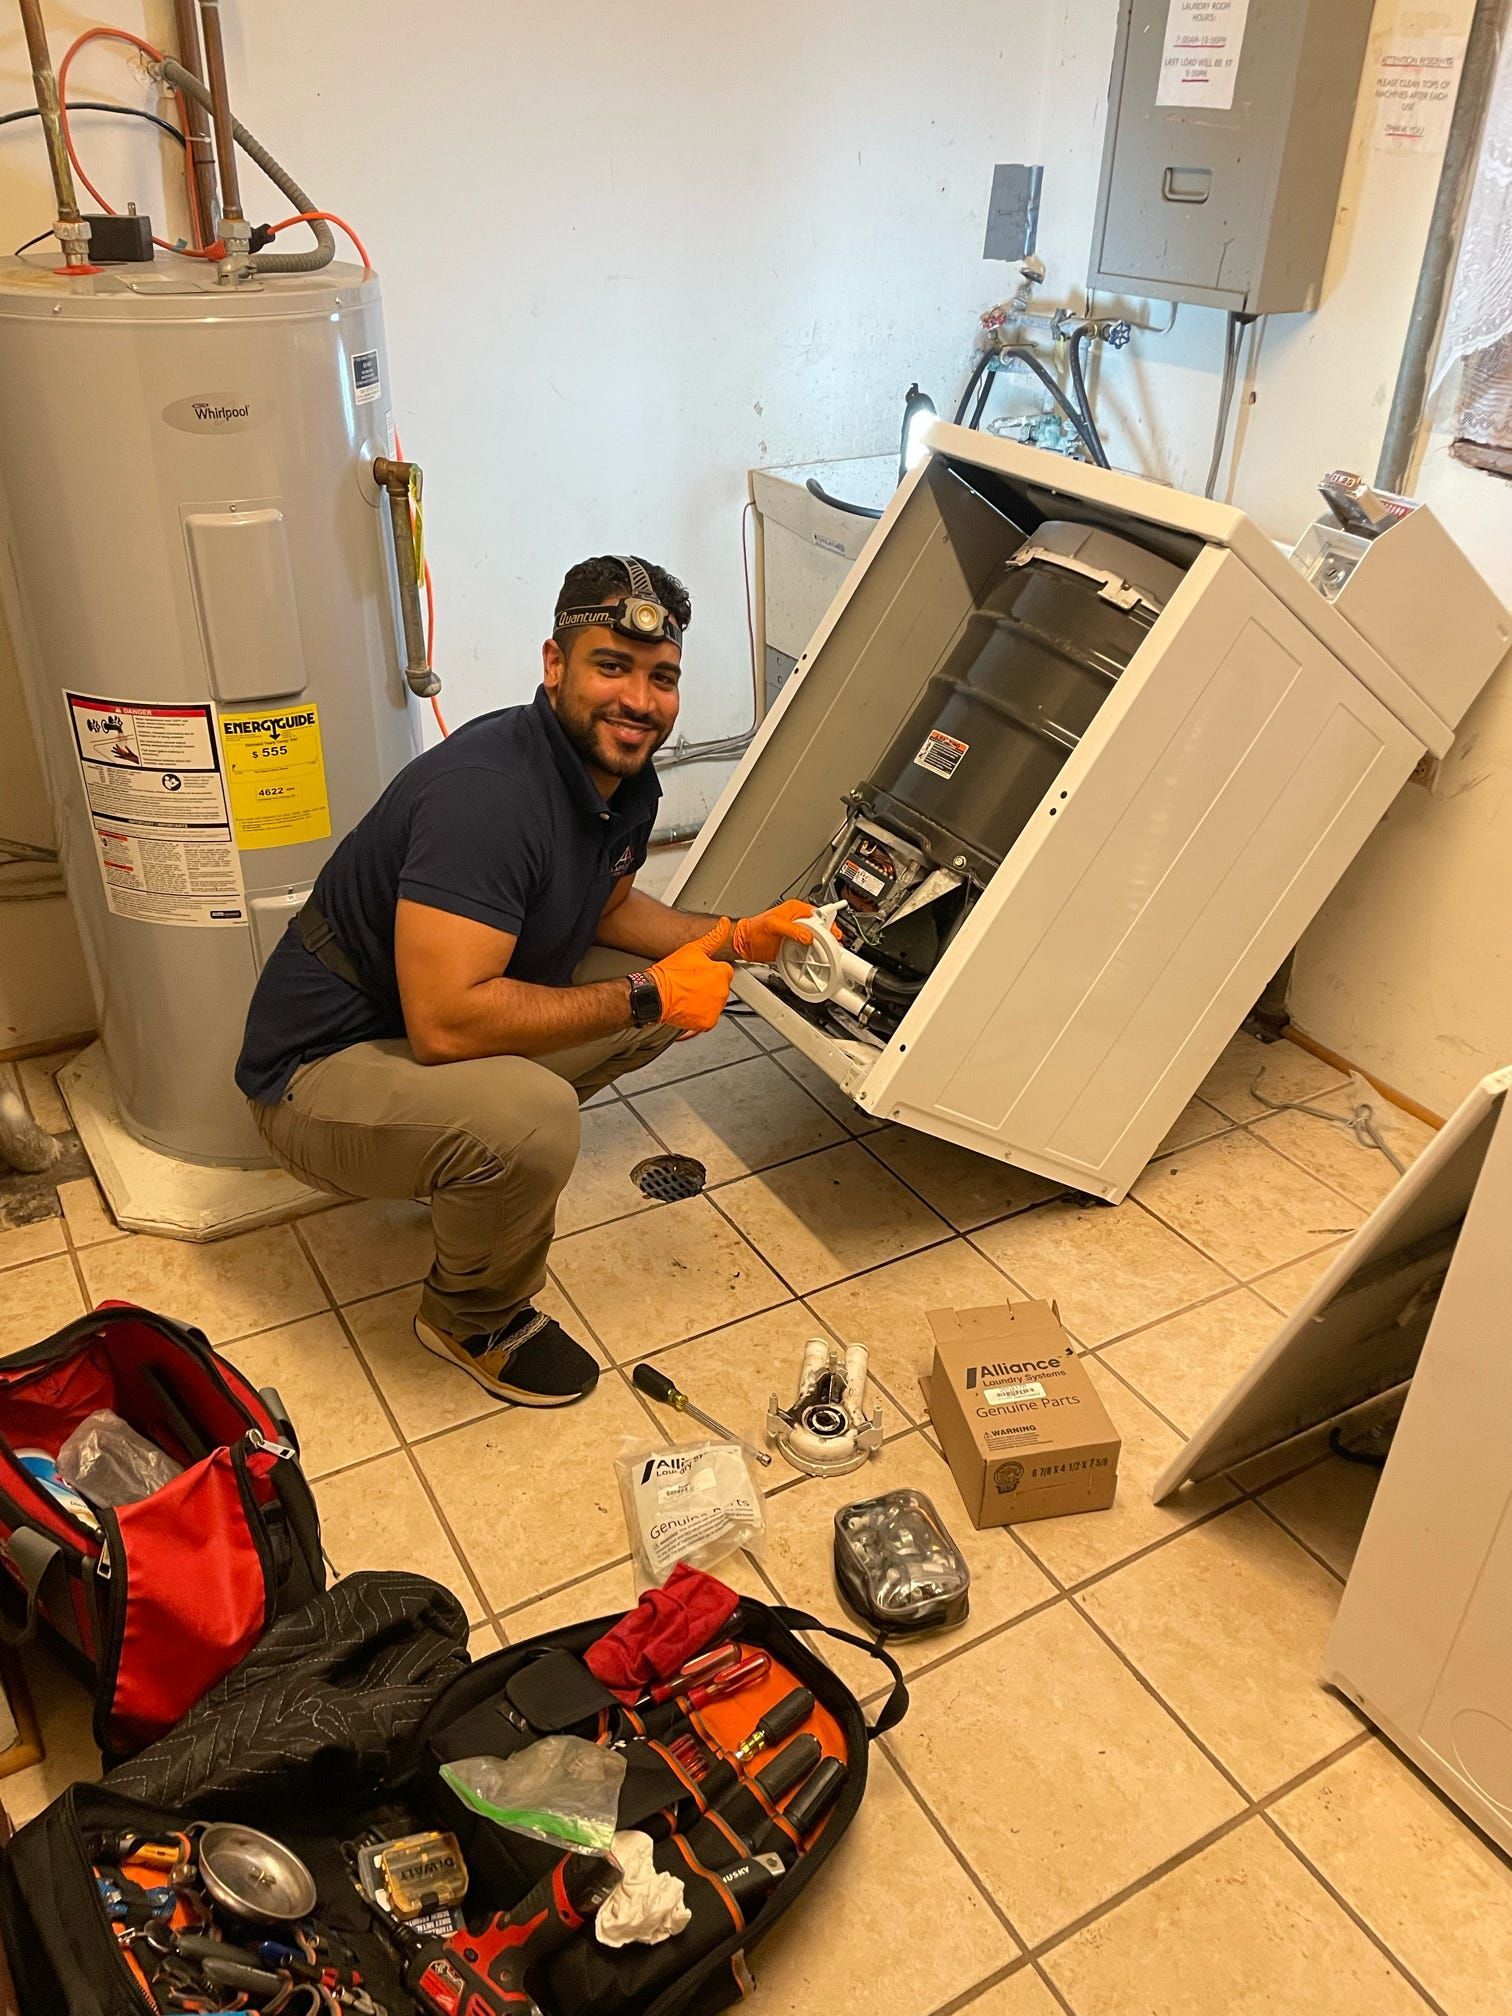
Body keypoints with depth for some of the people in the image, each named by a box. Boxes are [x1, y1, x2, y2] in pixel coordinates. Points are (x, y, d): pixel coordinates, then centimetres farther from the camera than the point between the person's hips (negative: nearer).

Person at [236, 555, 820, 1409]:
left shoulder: (628, 780, -3)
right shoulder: (485, 793, -31)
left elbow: (605, 908, 16)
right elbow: (446, 1022, -37)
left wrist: (731, 937, 0)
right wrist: (642, 998, -28)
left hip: (454, 1033, 9)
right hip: (324, 1069, -8)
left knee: (678, 989, 6)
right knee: (529, 1119, -36)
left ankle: (490, 1159, 12)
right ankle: (474, 1319, -4)